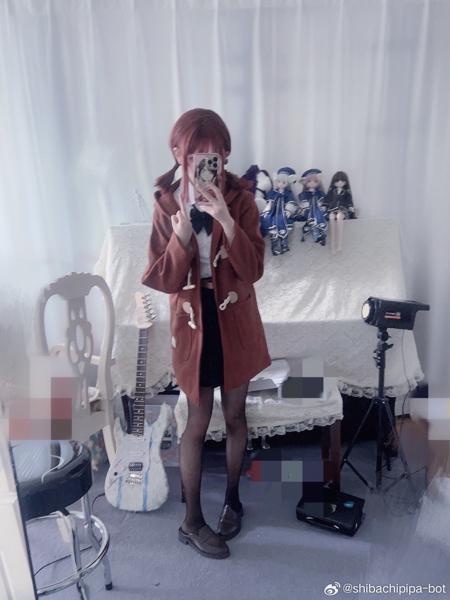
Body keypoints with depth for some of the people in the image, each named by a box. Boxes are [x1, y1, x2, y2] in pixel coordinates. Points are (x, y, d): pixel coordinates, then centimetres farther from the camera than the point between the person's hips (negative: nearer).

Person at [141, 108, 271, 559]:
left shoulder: (240, 199, -6)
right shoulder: (166, 203, -5)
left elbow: (253, 269, -16)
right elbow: (163, 279, -10)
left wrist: (226, 220, -28)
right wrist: (182, 231, -25)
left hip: (236, 322, 1)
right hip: (193, 323, -1)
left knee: (235, 416, 15)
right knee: (197, 423, 8)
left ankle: (232, 498, 40)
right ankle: (192, 522, 28)